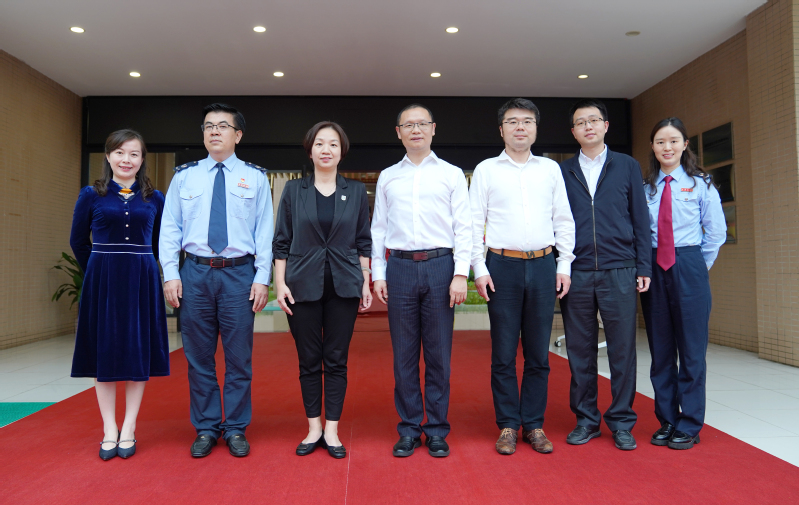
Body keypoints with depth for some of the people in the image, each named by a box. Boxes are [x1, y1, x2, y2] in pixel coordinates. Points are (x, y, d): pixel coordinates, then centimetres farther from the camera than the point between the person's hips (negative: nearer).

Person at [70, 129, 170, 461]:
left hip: (142, 283, 1)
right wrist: (100, 272, 13)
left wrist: (137, 269, 10)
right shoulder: (91, 195, 2)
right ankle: (109, 430, 17)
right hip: (102, 283, 0)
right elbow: (78, 241, 11)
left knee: (139, 353, 4)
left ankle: (129, 429, 16)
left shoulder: (155, 199, 4)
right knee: (104, 351, 4)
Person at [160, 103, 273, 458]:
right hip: (195, 272, 2)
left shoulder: (255, 177, 6)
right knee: (198, 356, 8)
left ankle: (236, 429, 20)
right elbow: (170, 228, 8)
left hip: (239, 273, -1)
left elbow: (265, 230, 2)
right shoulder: (184, 176, 10)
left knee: (239, 357, 5)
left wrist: (262, 278, -6)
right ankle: (206, 429, 23)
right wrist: (170, 274, -2)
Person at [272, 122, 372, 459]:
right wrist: (280, 283, -3)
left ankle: (332, 431, 16)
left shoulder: (356, 191, 6)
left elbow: (364, 242, 9)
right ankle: (313, 428, 21)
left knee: (336, 360, 5)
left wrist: (366, 282, 3)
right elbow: (281, 242, 5)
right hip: (303, 286, 0)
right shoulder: (293, 190, 5)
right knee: (309, 360, 7)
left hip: (343, 286, 0)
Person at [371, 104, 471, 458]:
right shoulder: (387, 177, 14)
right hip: (400, 268, 2)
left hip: (440, 266, -1)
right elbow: (378, 229, 13)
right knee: (404, 354, 5)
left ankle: (437, 430, 16)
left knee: (439, 354, 3)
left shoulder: (452, 174, 8)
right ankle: (408, 429, 17)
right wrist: (378, 275, 5)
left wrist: (460, 274, -6)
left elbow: (463, 227, 3)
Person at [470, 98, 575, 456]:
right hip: (503, 265, -2)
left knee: (538, 353, 7)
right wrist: (479, 268, -5)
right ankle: (507, 425, 15)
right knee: (504, 353, 3)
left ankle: (534, 424, 18)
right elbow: (475, 223, 3)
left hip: (543, 266, 2)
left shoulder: (551, 169, 12)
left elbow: (564, 221, 12)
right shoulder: (486, 170, 6)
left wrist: (564, 266, 4)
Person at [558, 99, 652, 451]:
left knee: (622, 349, 3)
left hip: (619, 273, 0)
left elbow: (640, 220, 7)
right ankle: (586, 420, 20)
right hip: (576, 274, 1)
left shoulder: (627, 166, 10)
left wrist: (643, 268, 0)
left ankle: (621, 423, 17)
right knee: (580, 351, 6)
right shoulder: (562, 172, 10)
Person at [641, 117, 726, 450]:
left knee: (691, 348, 1)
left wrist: (697, 267, 2)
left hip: (688, 269, -2)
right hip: (653, 269, 3)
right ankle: (667, 421, 22)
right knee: (660, 350, 8)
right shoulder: (646, 187, 7)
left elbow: (716, 232, 3)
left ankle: (689, 426, 14)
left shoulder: (700, 184, 2)